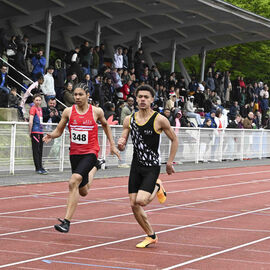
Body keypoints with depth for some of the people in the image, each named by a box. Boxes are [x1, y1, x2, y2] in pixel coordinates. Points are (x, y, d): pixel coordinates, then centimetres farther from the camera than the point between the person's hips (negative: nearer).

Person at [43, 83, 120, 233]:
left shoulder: (96, 112, -4)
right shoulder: (68, 112, -1)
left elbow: (105, 125, 16)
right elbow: (59, 131, 7)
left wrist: (112, 145, 17)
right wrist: (51, 135, -16)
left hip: (90, 152, -4)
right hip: (75, 153, 4)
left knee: (74, 181, -28)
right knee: (83, 192, 17)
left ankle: (67, 221, -25)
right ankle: (95, 167, 53)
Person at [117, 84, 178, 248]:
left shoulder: (160, 120, -9)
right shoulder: (129, 120, 4)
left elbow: (174, 140, 3)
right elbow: (122, 147, 9)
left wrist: (170, 162, 1)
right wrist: (121, 145, -15)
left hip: (152, 167, -5)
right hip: (136, 166, 5)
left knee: (141, 201, -20)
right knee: (134, 205, 1)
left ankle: (157, 188, 14)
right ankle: (151, 236, 19)